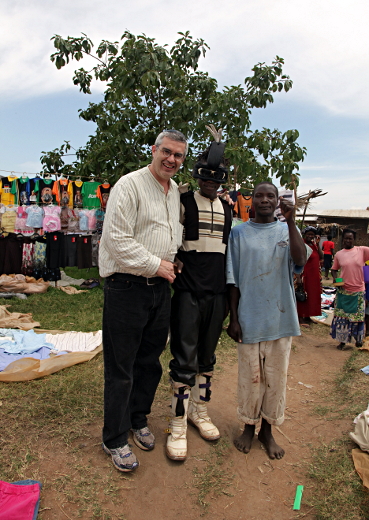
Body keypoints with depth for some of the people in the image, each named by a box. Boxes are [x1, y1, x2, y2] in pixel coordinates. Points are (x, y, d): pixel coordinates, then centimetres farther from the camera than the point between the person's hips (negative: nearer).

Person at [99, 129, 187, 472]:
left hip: (160, 288, 8)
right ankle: (115, 439, 22)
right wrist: (156, 264, -14)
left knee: (150, 362, 18)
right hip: (126, 288, -7)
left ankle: (138, 420, 39)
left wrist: (173, 258, 10)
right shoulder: (129, 185, -11)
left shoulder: (175, 191, 14)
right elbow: (116, 239, -18)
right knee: (120, 368, 4)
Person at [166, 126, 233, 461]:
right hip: (188, 292, -5)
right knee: (185, 360, -3)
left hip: (217, 294, 5)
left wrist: (228, 290, 16)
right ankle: (178, 426, 11)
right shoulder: (185, 201, -2)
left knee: (207, 358, 14)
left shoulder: (227, 208, 13)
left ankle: (199, 411, 32)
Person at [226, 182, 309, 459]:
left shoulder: (287, 230, 5)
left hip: (281, 318, 1)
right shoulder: (239, 232, 2)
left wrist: (291, 220, -20)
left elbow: (300, 260, -15)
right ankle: (249, 426, 32)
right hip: (249, 319, -1)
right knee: (250, 377, 10)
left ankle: (268, 430, 31)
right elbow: (233, 279, 2)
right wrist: (233, 318, -1)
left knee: (276, 377, 11)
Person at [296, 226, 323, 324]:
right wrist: (298, 278, -24)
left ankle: (308, 315, 26)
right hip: (305, 276, -8)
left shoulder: (314, 245, 10)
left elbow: (321, 257, 4)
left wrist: (317, 244, -2)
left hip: (314, 276, 8)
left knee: (312, 296, 14)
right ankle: (302, 316, 12)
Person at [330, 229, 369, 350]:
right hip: (343, 291, 1)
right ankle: (342, 341, 20)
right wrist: (335, 278, -6)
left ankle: (358, 339, 33)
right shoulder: (339, 254, 3)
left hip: (358, 290, -1)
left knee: (358, 317, 11)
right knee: (342, 316, 6)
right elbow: (334, 269, 11)